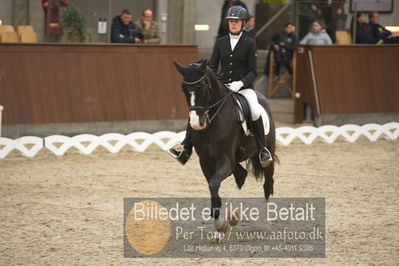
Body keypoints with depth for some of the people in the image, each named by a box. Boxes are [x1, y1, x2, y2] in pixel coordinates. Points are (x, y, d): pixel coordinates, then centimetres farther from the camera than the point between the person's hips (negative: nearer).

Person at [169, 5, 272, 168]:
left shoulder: (249, 43, 0)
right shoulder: (220, 42, 10)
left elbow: (253, 72, -3)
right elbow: (212, 66, 10)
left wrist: (240, 83, -21)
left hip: (243, 86, -3)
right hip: (222, 86, 4)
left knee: (255, 112, -32)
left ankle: (263, 150, -19)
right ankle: (186, 151, -13)